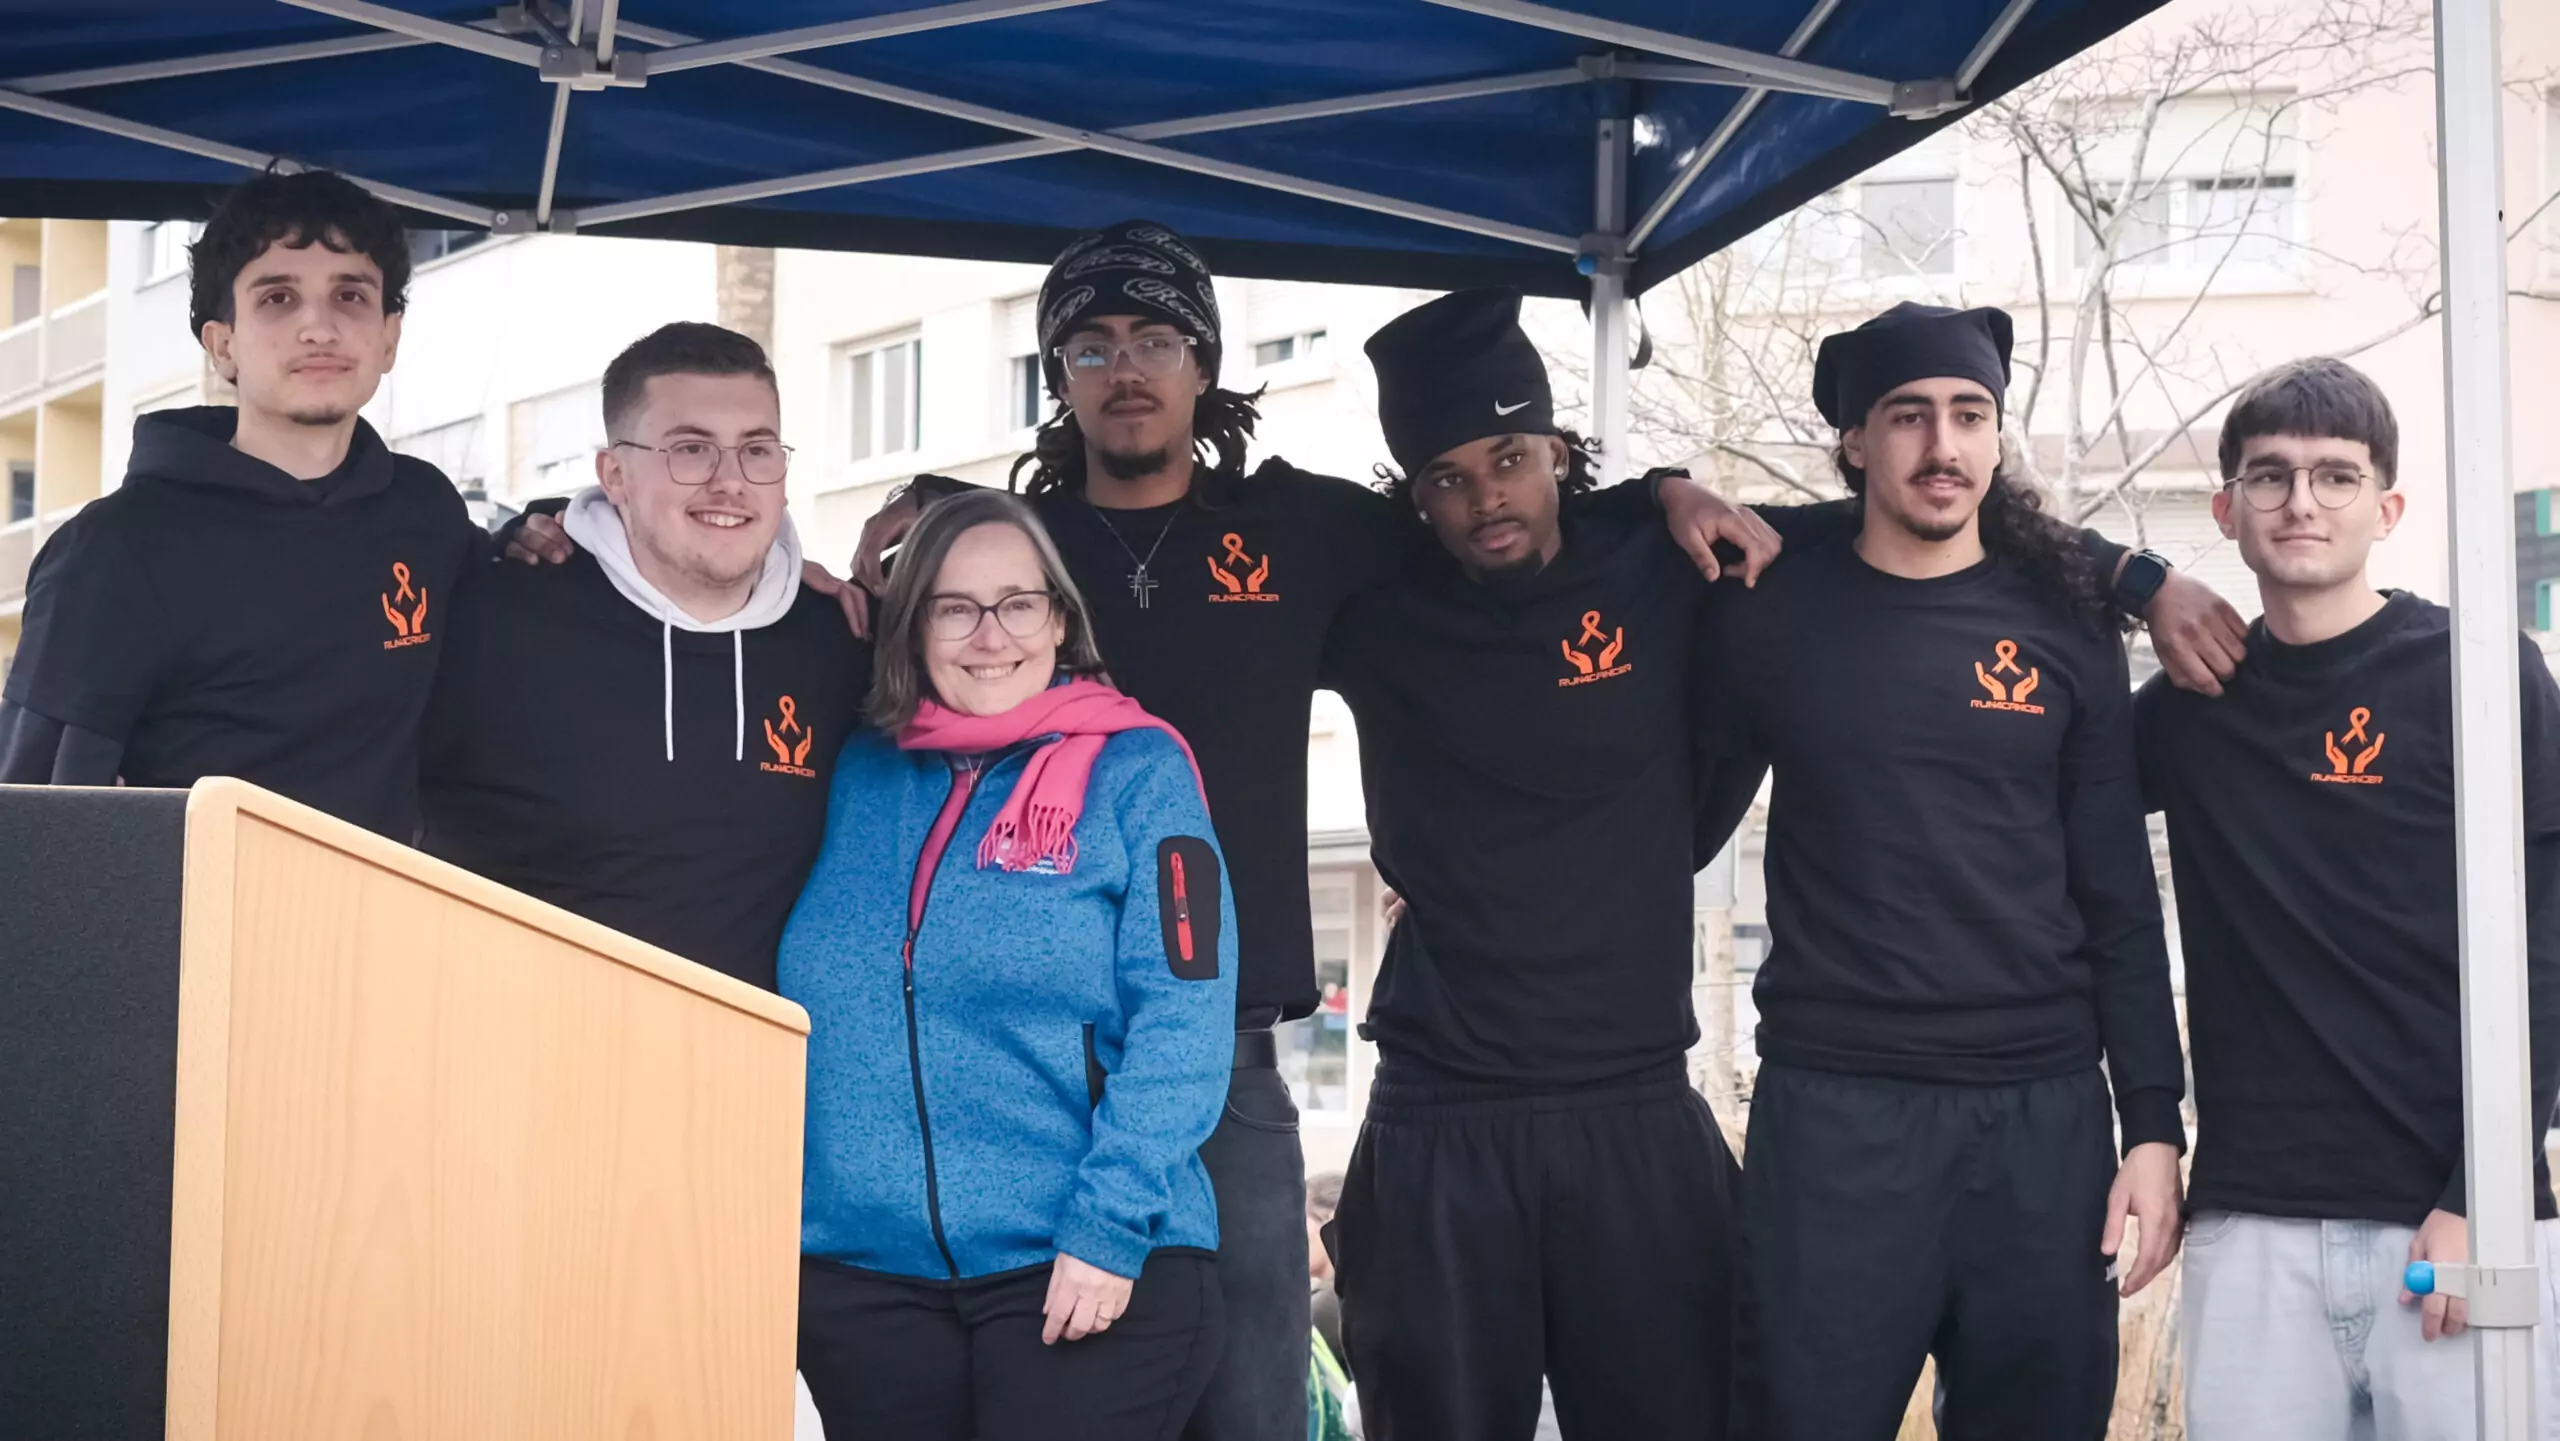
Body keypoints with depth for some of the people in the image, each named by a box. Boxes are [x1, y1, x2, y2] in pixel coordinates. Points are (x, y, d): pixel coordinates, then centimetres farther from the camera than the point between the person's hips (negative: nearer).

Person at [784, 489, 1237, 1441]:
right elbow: (800, 1016, 15)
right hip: (863, 1268, 4)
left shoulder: (1135, 772, 0)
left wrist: (1110, 1225, -17)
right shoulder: (856, 776, 11)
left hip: (1089, 1269, -3)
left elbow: (1182, 1022, -8)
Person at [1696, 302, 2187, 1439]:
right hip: (1831, 1112, -1)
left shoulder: (2062, 627, 6)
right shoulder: (1769, 612, 3)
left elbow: (2117, 900, 6)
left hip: (2045, 1115, 2)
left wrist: (2155, 1126, 1)